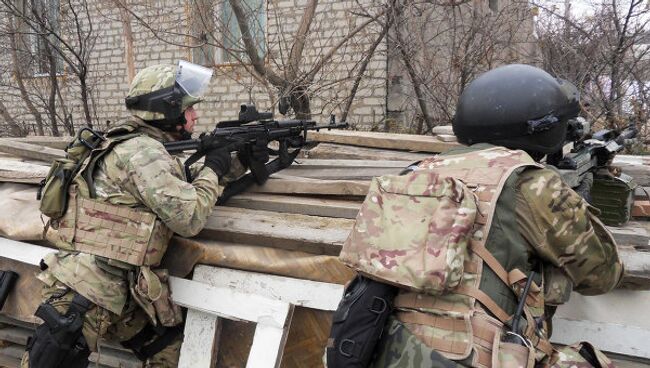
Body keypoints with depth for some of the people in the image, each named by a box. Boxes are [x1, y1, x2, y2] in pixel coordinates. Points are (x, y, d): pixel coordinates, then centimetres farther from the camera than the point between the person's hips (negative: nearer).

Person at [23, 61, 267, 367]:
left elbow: (187, 181, 25)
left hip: (118, 293, 9)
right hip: (80, 297, -9)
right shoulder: (142, 150, -19)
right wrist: (213, 169, -7)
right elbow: (189, 218, -22)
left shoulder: (151, 148, 11)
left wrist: (242, 161, 18)